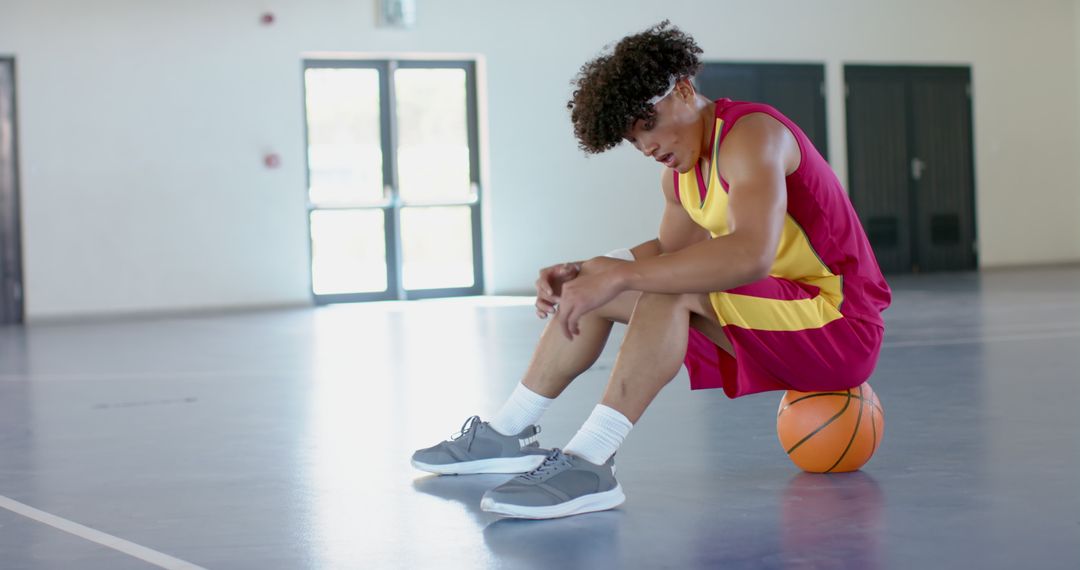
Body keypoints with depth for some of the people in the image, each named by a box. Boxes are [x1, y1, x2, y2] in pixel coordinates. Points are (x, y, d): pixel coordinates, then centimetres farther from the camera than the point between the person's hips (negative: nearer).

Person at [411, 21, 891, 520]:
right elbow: (669, 249, 16)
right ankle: (507, 434, 13)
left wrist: (617, 276, -38)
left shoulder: (750, 133, -21)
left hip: (842, 324, -9)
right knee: (592, 286, 7)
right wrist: (582, 272, -3)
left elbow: (751, 254, -37)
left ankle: (588, 464, -34)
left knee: (670, 284, -32)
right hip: (776, 326, 9)